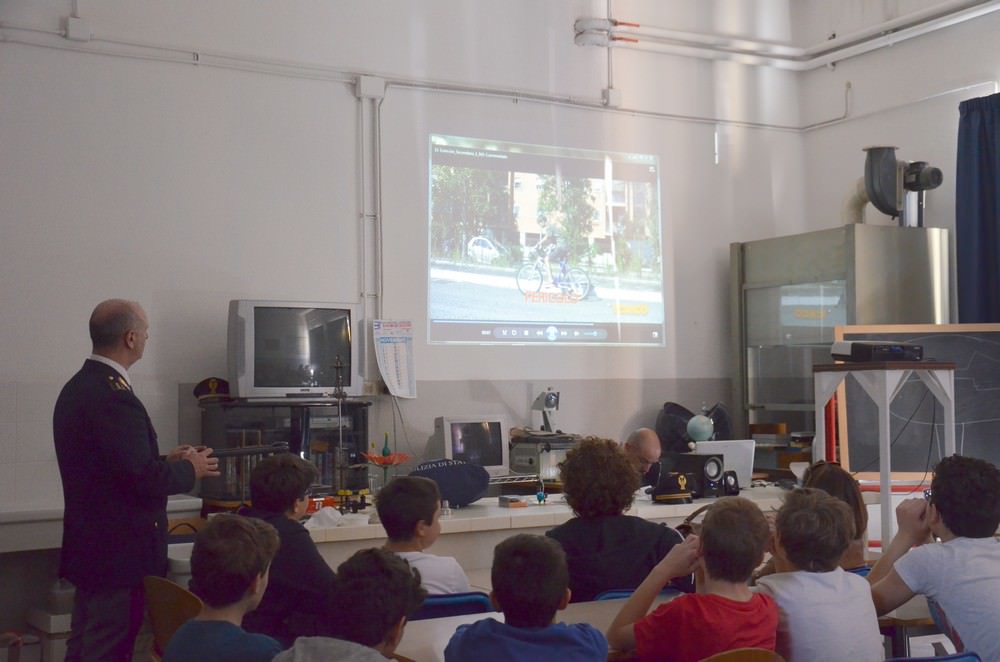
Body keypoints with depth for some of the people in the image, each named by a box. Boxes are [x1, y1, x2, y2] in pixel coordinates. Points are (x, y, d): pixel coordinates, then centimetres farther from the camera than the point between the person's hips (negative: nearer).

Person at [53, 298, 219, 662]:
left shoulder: (78, 386, 9)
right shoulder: (113, 396, -22)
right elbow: (146, 480, -24)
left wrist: (164, 461, 13)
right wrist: (189, 469, -6)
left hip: (92, 546, 10)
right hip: (119, 551, -10)